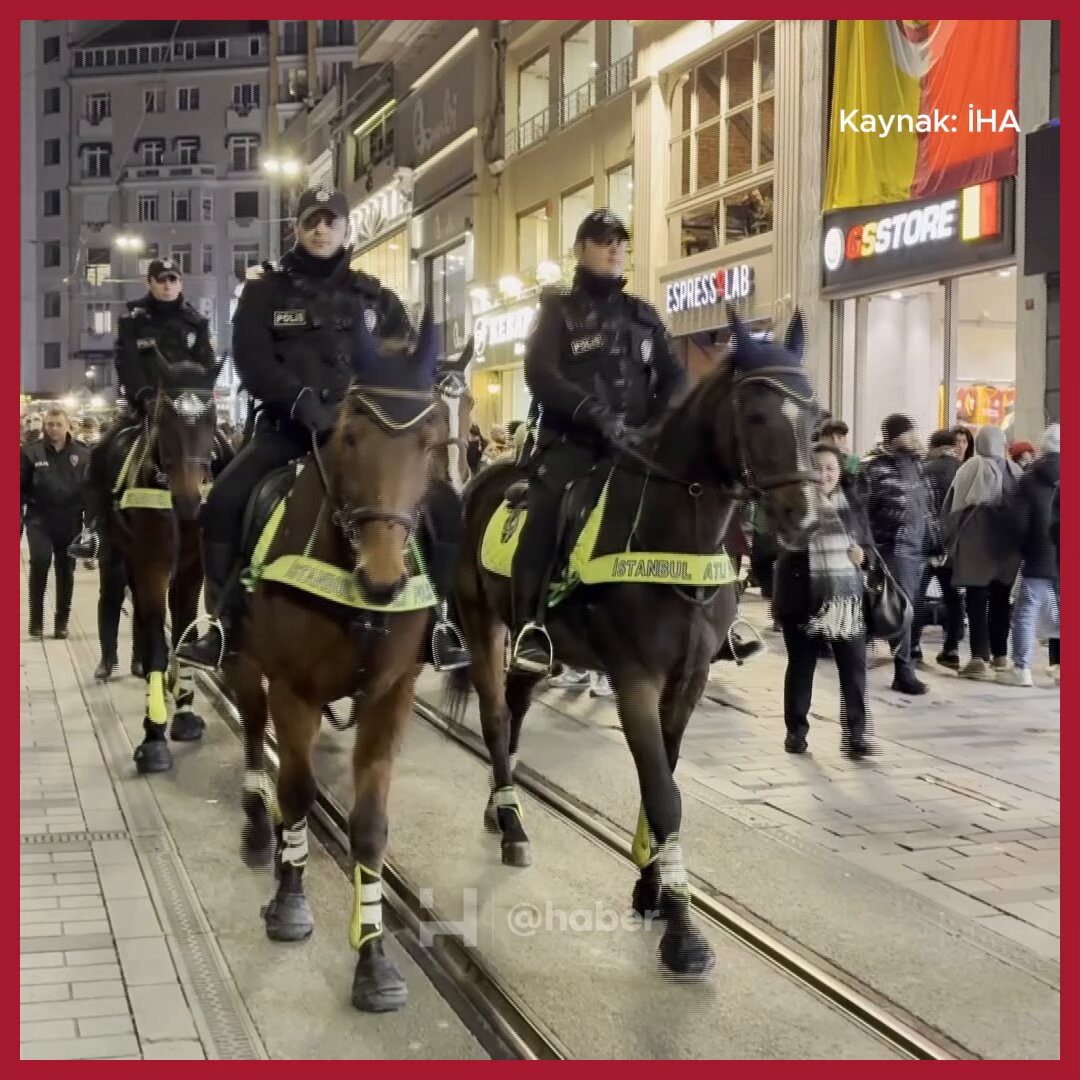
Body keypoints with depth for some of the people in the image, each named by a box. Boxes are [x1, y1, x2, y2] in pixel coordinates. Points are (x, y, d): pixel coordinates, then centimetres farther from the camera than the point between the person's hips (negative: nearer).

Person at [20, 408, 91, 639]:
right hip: (39, 518, -1)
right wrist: (18, 518, -3)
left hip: (70, 520, 1)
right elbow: (20, 487, 2)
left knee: (66, 570, 7)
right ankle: (36, 620, -7)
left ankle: (62, 622, 20)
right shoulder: (31, 453, -1)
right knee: (40, 560, -20)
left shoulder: (83, 454, 0)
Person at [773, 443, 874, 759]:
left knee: (854, 667, 3)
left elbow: (869, 544, 12)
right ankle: (796, 729, 22)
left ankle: (855, 732, 11)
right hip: (803, 598, -2)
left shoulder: (853, 503, 4)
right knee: (800, 666, 10)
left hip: (847, 598, 2)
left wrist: (863, 554, -8)